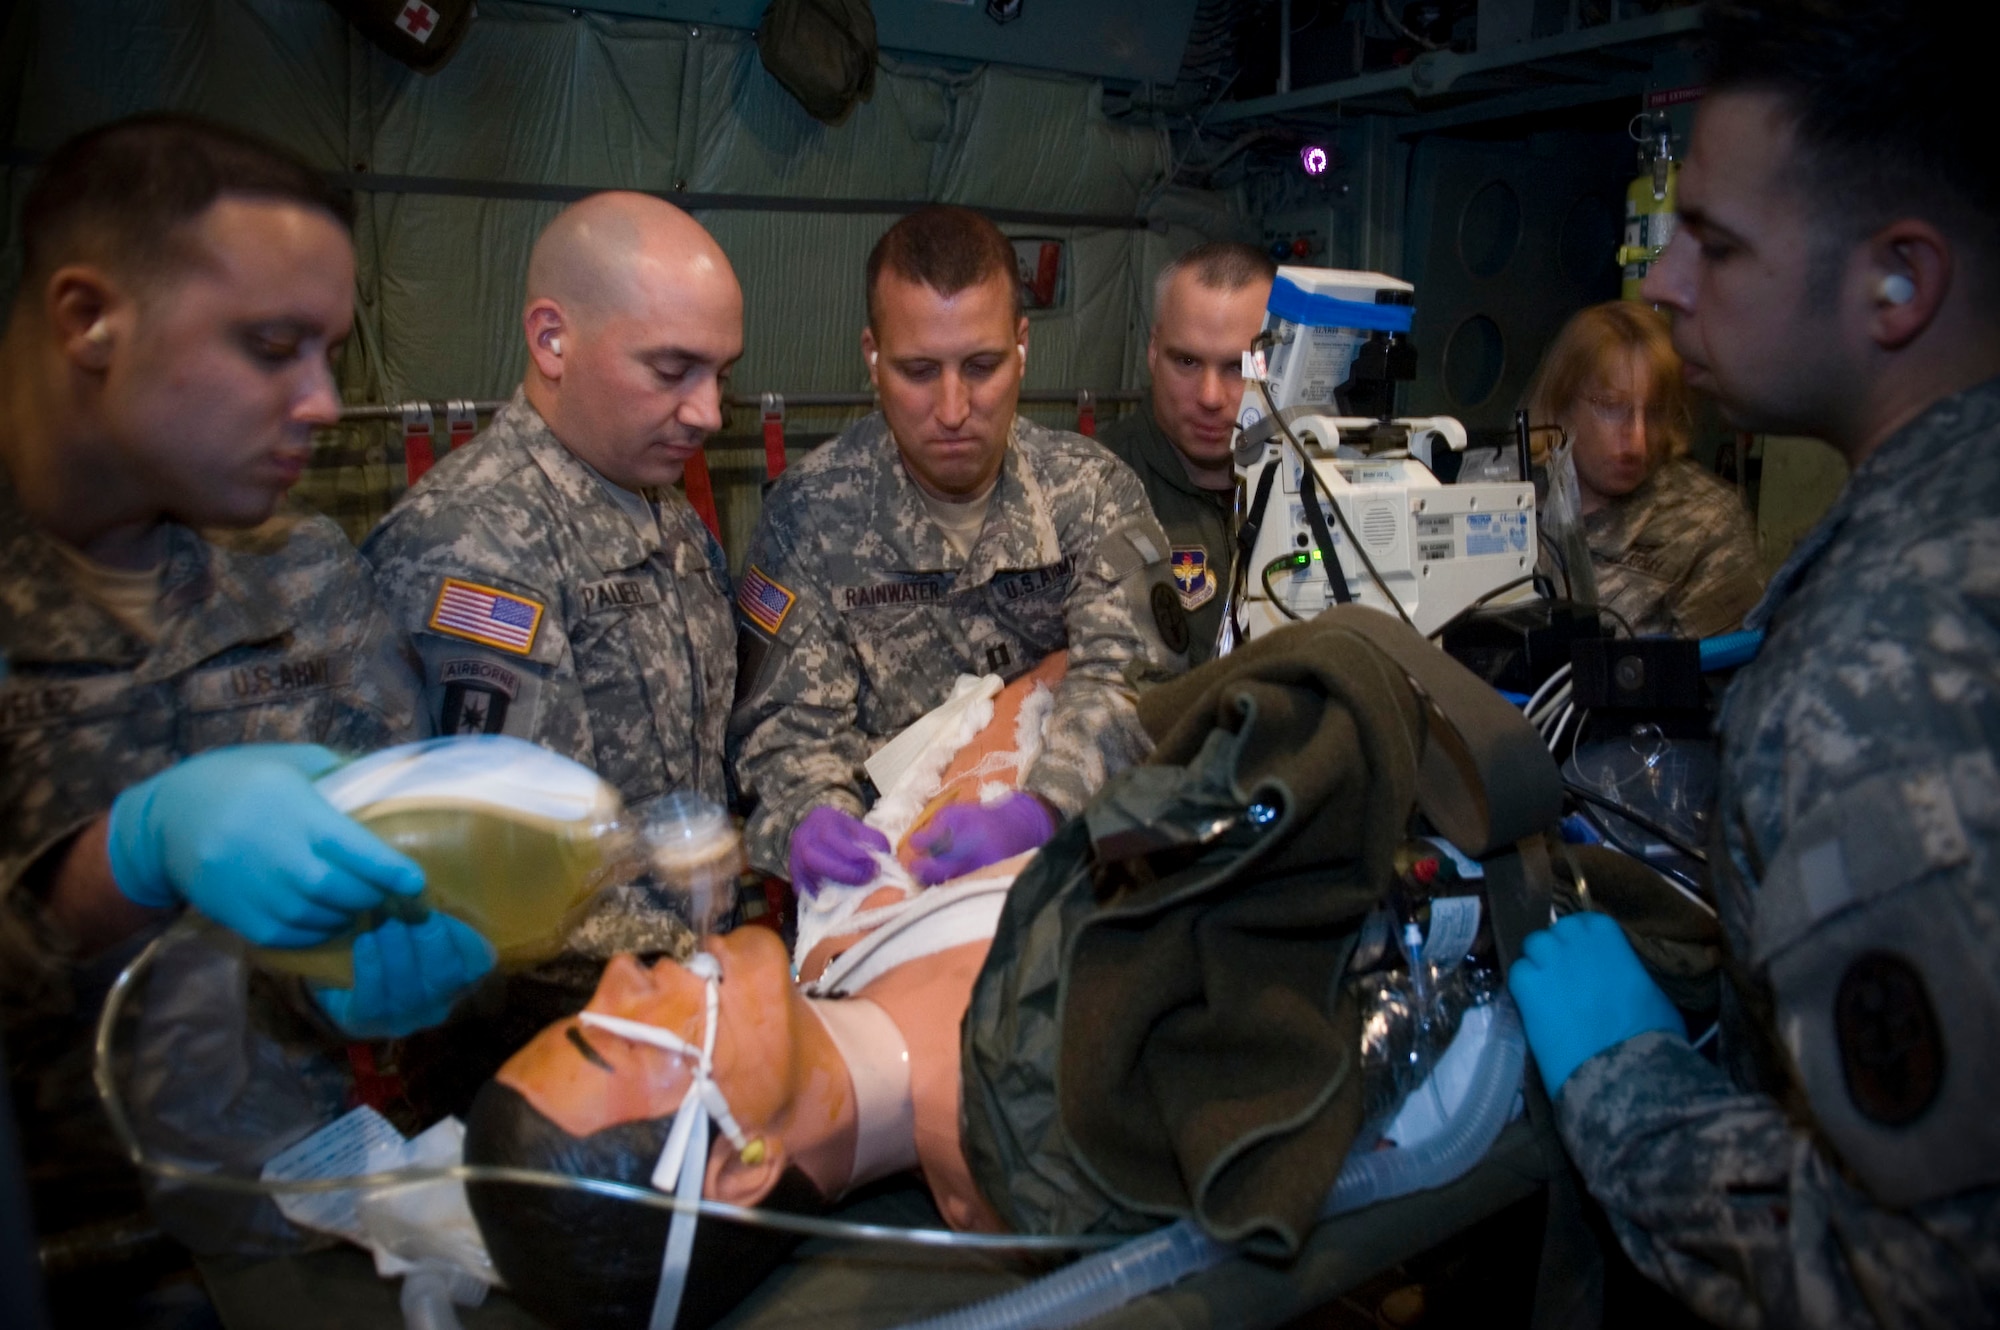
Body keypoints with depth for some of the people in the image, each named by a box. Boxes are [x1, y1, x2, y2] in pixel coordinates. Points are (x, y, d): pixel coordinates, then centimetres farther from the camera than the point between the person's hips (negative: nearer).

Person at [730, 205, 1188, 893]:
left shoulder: (1094, 490, 0)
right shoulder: (810, 513, -4)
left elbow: (1125, 678, -12)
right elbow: (790, 723, -4)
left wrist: (1036, 813, -32)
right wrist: (811, 816, -28)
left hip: (1071, 851, 1)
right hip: (888, 870, -1)